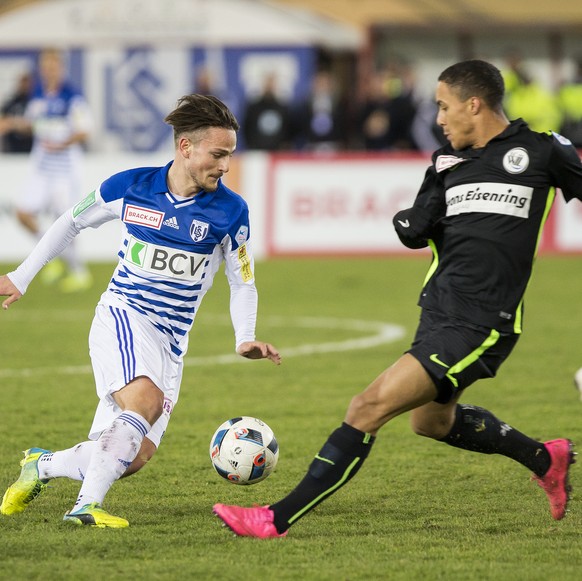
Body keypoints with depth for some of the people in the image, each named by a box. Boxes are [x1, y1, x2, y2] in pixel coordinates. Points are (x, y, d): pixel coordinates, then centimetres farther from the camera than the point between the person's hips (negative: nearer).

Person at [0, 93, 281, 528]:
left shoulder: (230, 211, -5)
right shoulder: (131, 186, -5)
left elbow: (242, 283, 6)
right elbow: (72, 222, 12)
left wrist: (245, 339, -12)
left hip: (171, 342, 3)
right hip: (122, 317, -3)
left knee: (135, 455, -8)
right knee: (145, 400, -33)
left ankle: (42, 465, 17)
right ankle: (87, 506, -32)